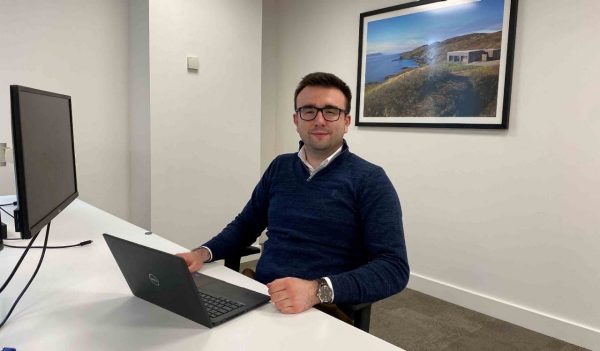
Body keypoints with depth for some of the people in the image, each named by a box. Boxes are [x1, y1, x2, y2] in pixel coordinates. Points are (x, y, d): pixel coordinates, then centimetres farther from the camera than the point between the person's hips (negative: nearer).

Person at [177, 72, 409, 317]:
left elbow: (394, 267, -13)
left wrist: (317, 291, -27)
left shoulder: (369, 180, -6)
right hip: (259, 300, 5)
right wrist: (203, 253, 1)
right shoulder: (279, 168, 11)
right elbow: (245, 225, 20)